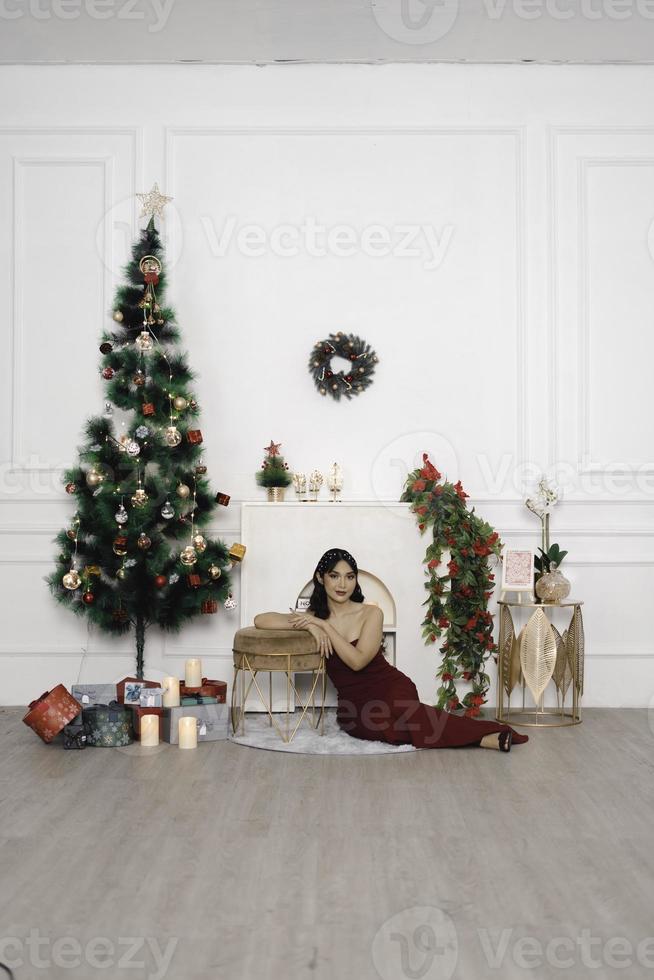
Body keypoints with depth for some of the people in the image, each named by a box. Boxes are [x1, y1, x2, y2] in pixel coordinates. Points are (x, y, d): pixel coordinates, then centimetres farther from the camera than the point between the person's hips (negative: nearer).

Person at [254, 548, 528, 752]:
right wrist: (310, 626, -13)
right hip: (353, 705, 2)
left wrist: (324, 625, -15)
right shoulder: (313, 618, 7)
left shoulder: (371, 614, 0)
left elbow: (357, 661, -13)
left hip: (389, 689, -2)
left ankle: (488, 736, -34)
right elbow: (260, 620, -3)